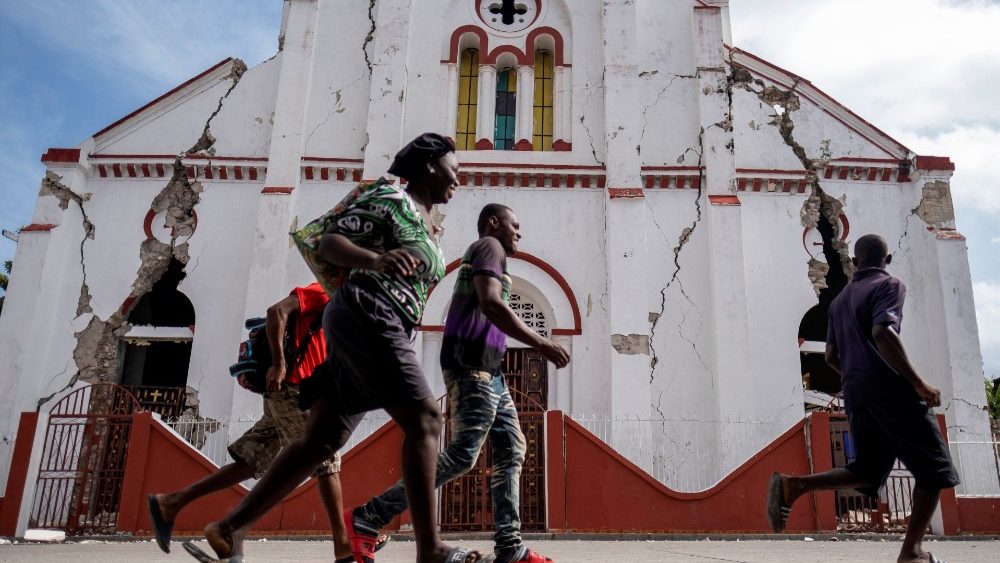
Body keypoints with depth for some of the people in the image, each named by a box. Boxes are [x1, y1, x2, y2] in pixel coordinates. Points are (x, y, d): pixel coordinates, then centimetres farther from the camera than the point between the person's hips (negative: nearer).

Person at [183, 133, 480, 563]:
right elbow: (328, 242, -12)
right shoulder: (391, 198, -1)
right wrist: (375, 259, -29)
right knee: (423, 420, -15)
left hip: (380, 327, 9)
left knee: (322, 439, 3)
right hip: (366, 316, -9)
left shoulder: (425, 221, 26)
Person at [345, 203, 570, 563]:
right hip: (472, 365, -11)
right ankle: (367, 518, -12)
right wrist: (541, 344, -19)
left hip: (488, 370, 11)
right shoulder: (489, 246, -1)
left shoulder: (481, 255, 29)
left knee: (511, 452, 5)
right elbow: (490, 305, -18)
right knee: (462, 455, -15)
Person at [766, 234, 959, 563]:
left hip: (855, 394, 7)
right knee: (933, 467, 6)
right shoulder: (890, 286, -1)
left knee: (867, 470, 11)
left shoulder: (840, 300, 21)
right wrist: (919, 383, -17)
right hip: (890, 388, -7)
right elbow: (883, 333, -20)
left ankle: (794, 486, -11)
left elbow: (831, 356, 19)